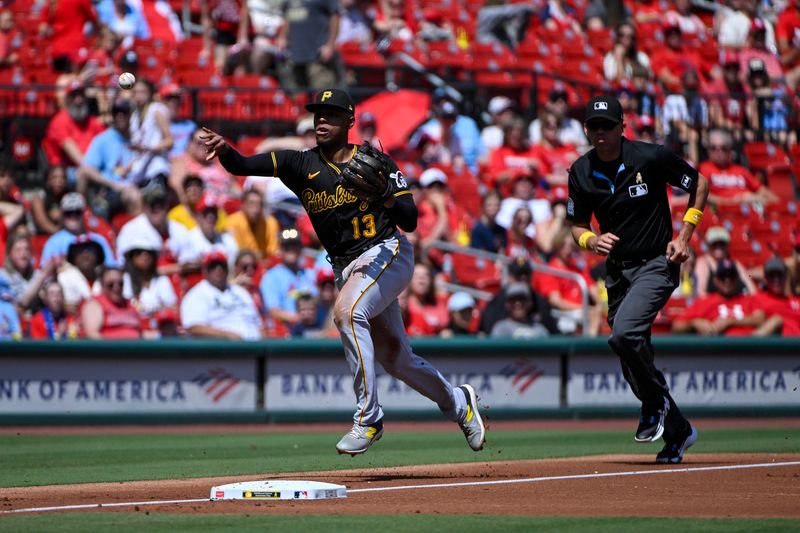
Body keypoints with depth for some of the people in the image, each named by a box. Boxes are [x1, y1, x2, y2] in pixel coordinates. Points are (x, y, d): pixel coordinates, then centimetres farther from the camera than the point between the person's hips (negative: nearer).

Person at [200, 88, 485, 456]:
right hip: (345, 269, 5)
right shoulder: (301, 164, 5)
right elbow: (244, 166, -9)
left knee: (347, 311, -31)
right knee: (394, 356, 12)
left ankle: (368, 418, -28)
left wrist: (389, 198, -23)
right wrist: (224, 150, -30)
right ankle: (458, 404, 38)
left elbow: (410, 221, -3)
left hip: (387, 252, -5)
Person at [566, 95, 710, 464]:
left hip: (657, 264, -6)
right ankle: (677, 432, 23)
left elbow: (699, 184, 0)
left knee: (624, 334, -27)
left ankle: (657, 402, -3)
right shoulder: (581, 173, -1)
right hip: (617, 269, 6)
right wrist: (592, 241, -12)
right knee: (633, 363, 6)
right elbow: (577, 226, 11)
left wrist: (684, 237, -6)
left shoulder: (652, 158, -13)